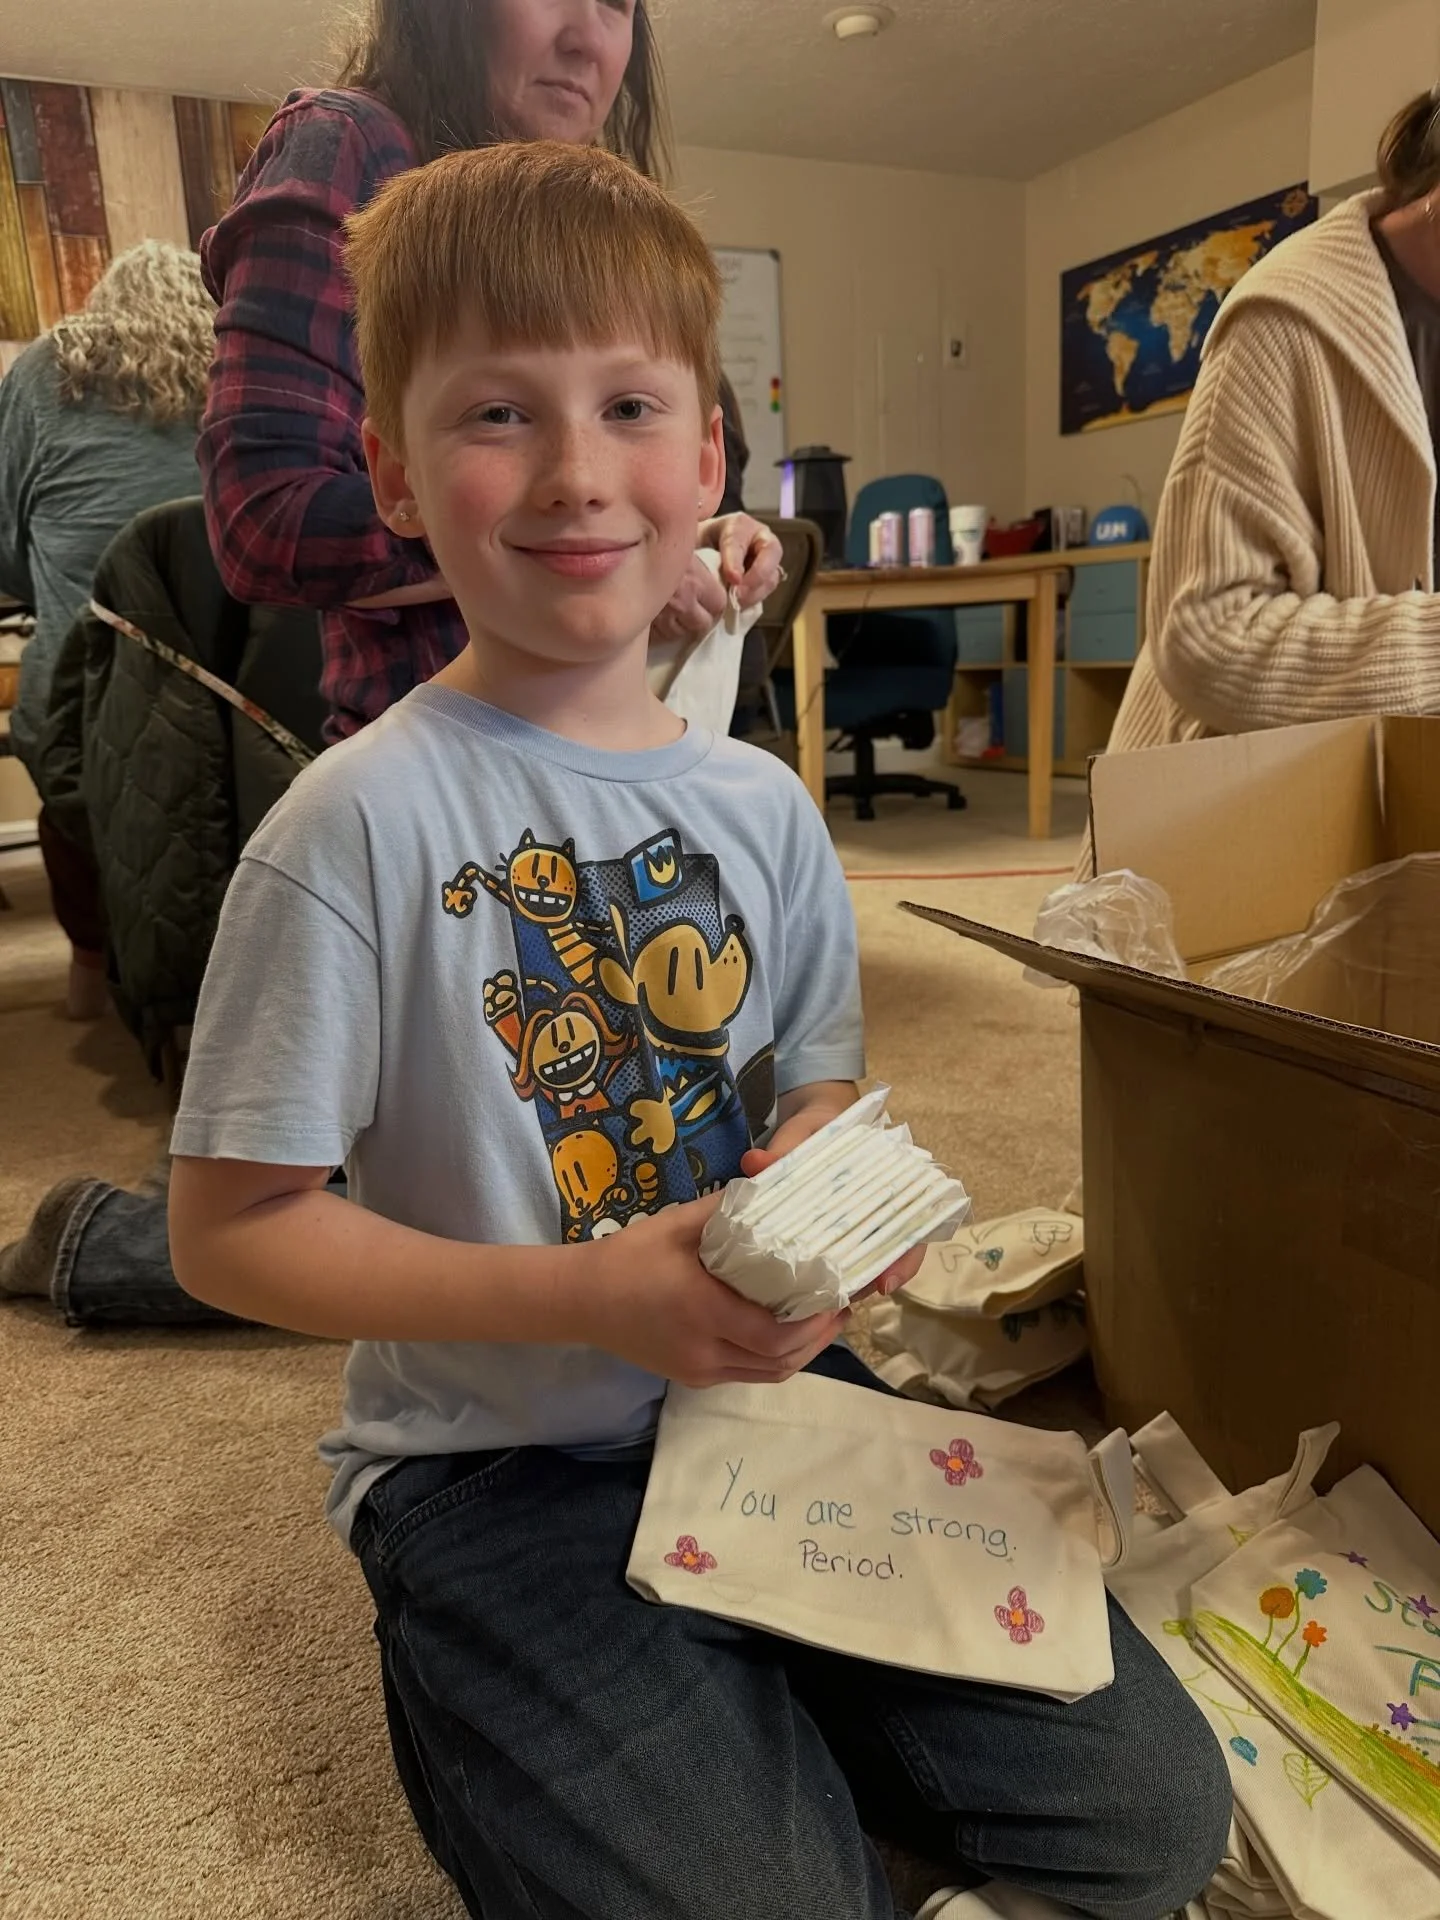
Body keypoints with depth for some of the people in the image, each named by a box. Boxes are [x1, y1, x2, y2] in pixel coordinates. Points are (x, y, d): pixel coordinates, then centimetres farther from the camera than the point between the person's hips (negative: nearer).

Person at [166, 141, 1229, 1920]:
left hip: (764, 1382, 5)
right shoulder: (360, 821, -16)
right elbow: (230, 1226, -13)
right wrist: (585, 1296, -23)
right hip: (500, 1460, -4)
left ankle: (765, 1708, 22)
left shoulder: (760, 803, 0)